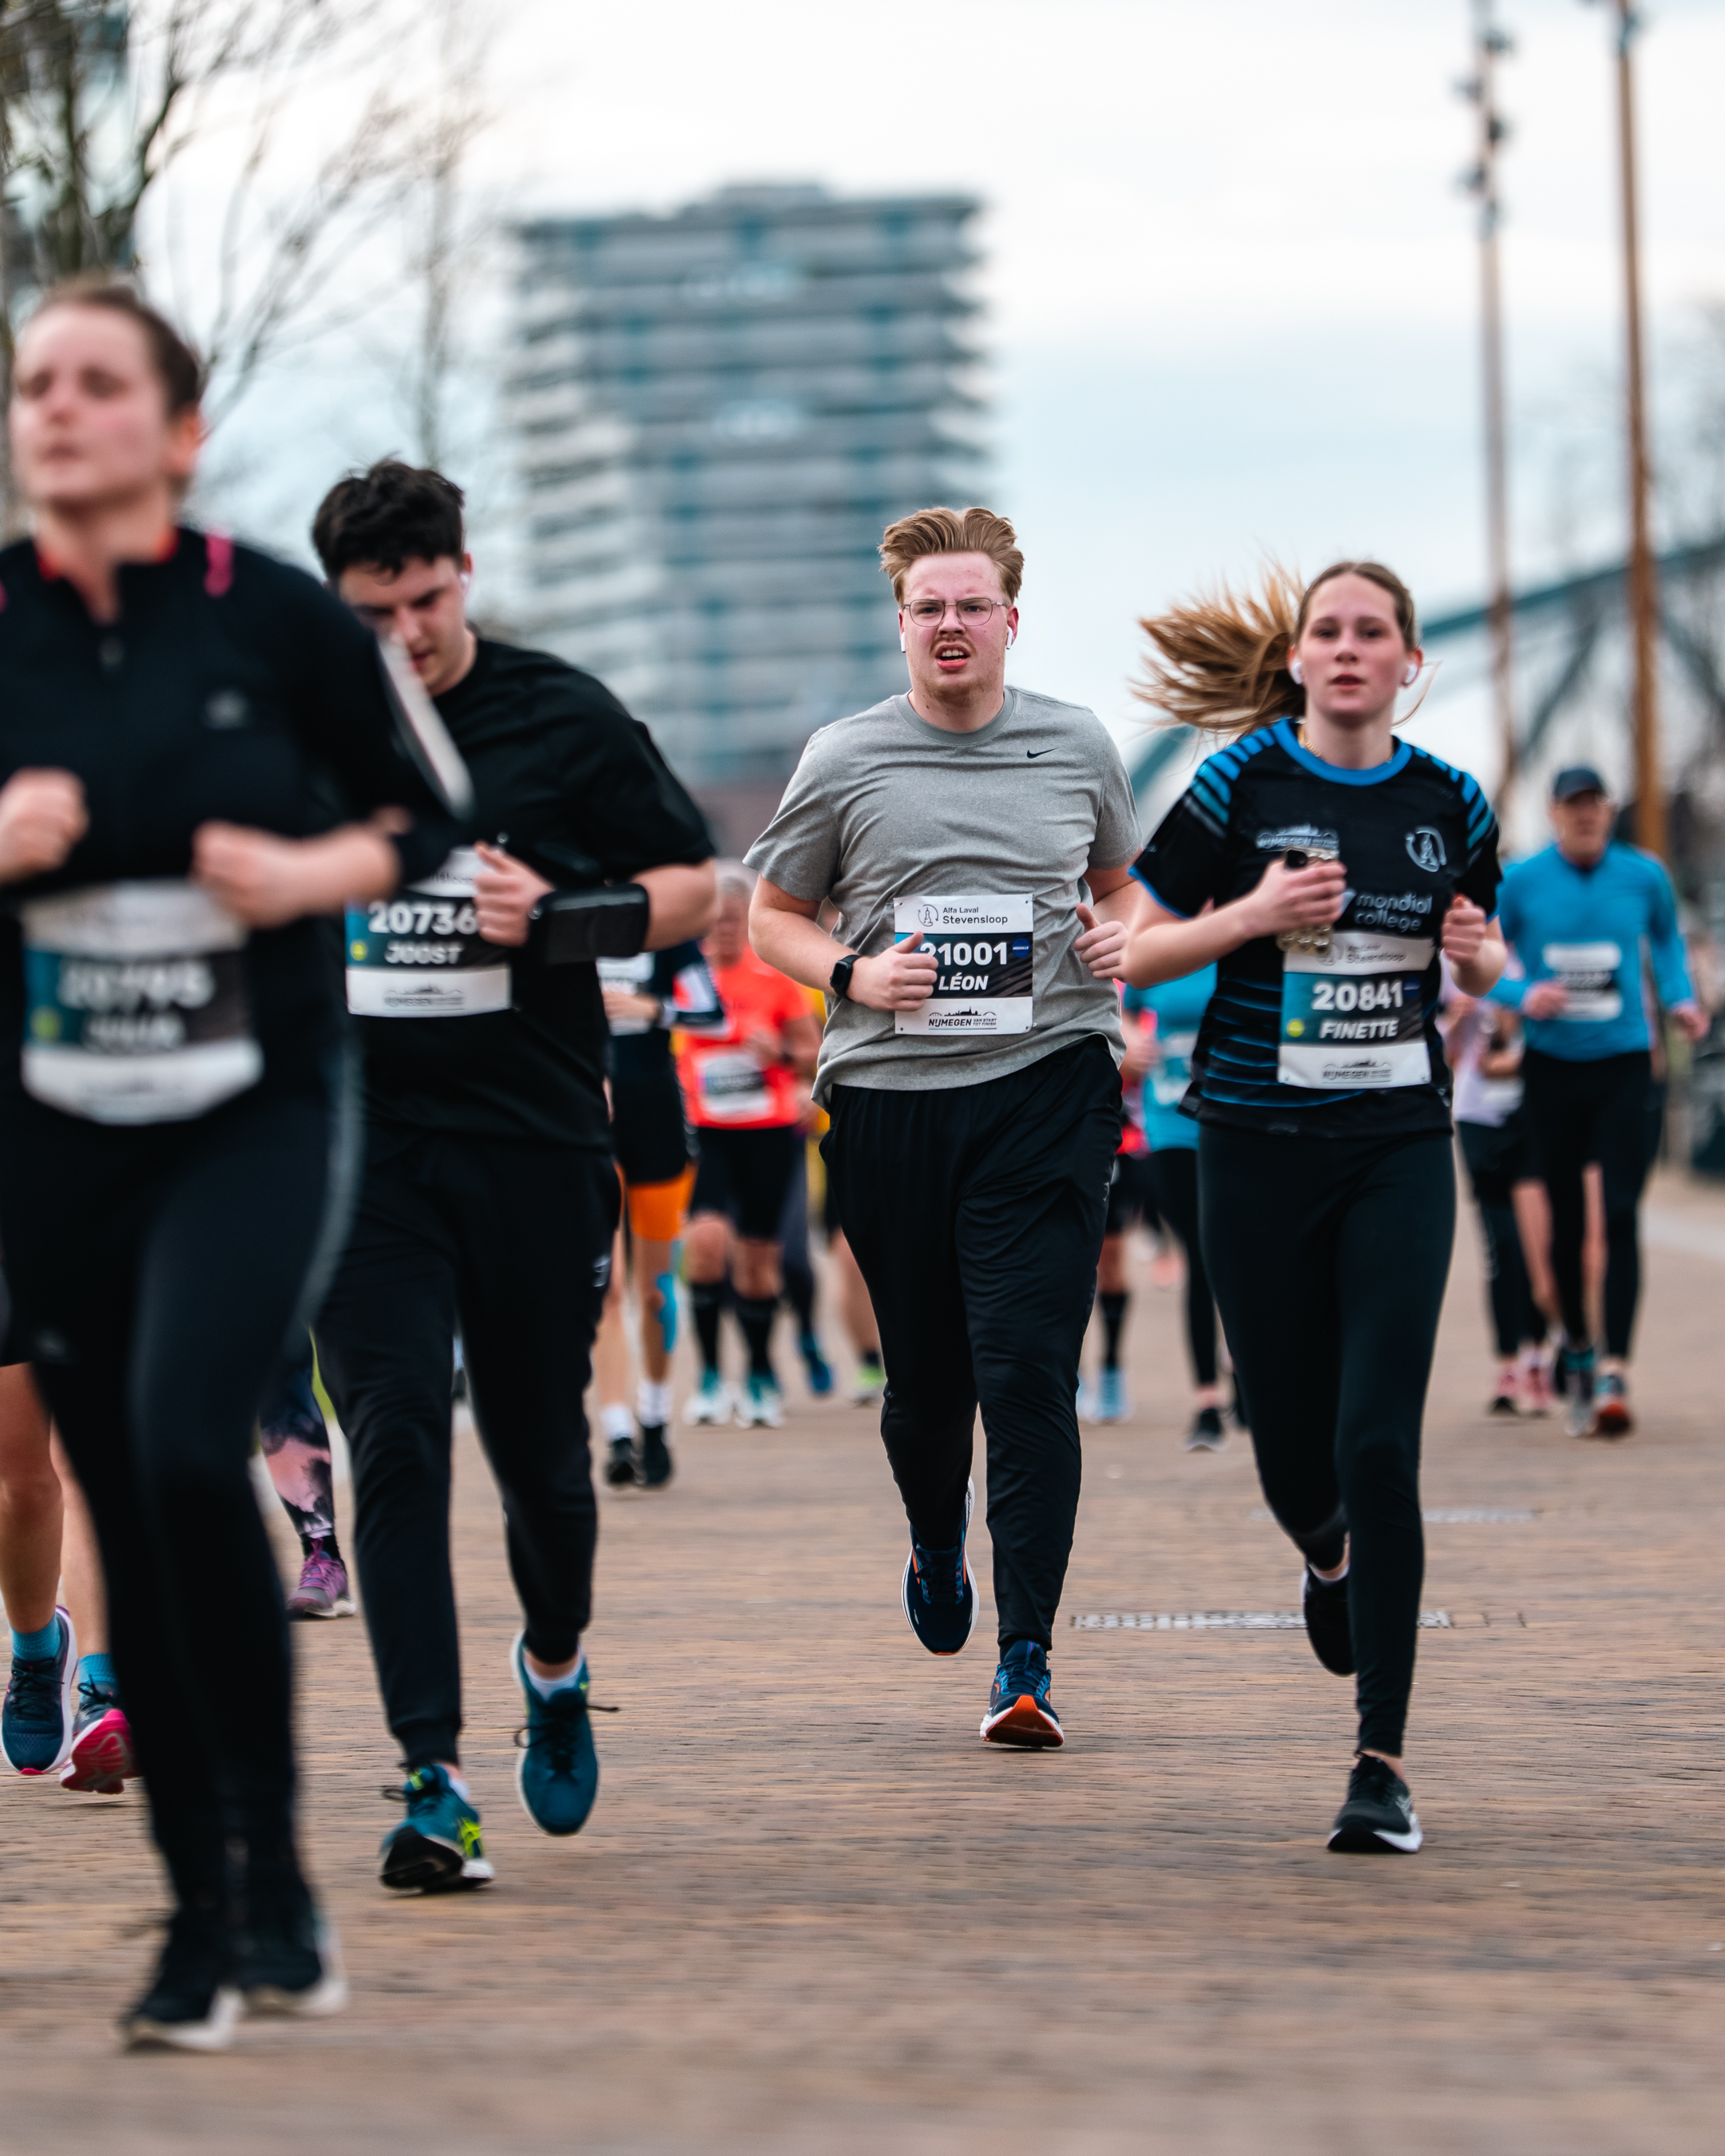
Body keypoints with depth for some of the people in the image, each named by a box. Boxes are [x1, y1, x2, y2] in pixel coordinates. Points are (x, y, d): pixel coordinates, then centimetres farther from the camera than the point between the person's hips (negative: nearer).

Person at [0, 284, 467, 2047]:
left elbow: (429, 801, 7)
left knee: (190, 1452, -22)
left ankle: (274, 1863, -6)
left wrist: (321, 873, -12)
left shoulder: (272, 616, -4)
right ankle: (198, 1918, 17)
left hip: (254, 1117, -3)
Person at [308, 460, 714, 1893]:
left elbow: (695, 887, 4)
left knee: (540, 1451, 7)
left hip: (533, 1142, 0)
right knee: (395, 1444, -11)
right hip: (357, 1140, 0)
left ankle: (556, 1659, 39)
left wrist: (563, 915, -13)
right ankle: (435, 1783, -12)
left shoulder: (567, 720, 0)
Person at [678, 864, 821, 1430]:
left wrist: (780, 1052, -15)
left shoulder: (774, 978, 1)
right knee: (707, 1237, -21)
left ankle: (760, 1376, 24)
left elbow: (812, 1054, 5)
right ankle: (710, 1373, -12)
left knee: (758, 1255, 6)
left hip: (768, 1132, 1)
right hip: (705, 1130, -1)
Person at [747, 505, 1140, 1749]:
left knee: (1028, 1371, -11)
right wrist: (852, 975, -7)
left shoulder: (1079, 748, 8)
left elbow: (1118, 887, 24)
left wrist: (1120, 939, 1)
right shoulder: (845, 761, 4)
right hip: (891, 1097, 1)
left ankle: (1028, 1658, -9)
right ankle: (937, 1550, 41)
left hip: (1048, 1086, -1)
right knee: (925, 1377, 8)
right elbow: (773, 919, 12)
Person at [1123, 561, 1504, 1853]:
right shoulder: (1240, 785, -4)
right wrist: (1251, 915, -17)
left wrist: (1478, 953, -5)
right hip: (1259, 1149, -1)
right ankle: (1328, 1552, 46)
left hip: (1399, 1149, 1)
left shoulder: (1451, 804, 4)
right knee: (1292, 1443, 5)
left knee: (1379, 1442, -11)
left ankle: (1384, 1758, -7)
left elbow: (1485, 967, 18)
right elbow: (1133, 952, -1)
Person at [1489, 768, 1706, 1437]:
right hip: (1552, 1065, 1)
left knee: (1621, 1215, -13)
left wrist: (1680, 999, 4)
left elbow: (1666, 940, 20)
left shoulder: (1644, 875, 1)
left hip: (1623, 1063, -1)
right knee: (1566, 1220, 8)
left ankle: (1614, 1372, -19)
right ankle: (1576, 1346, 30)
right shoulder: (1521, 881, -2)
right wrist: (1523, 997, -16)